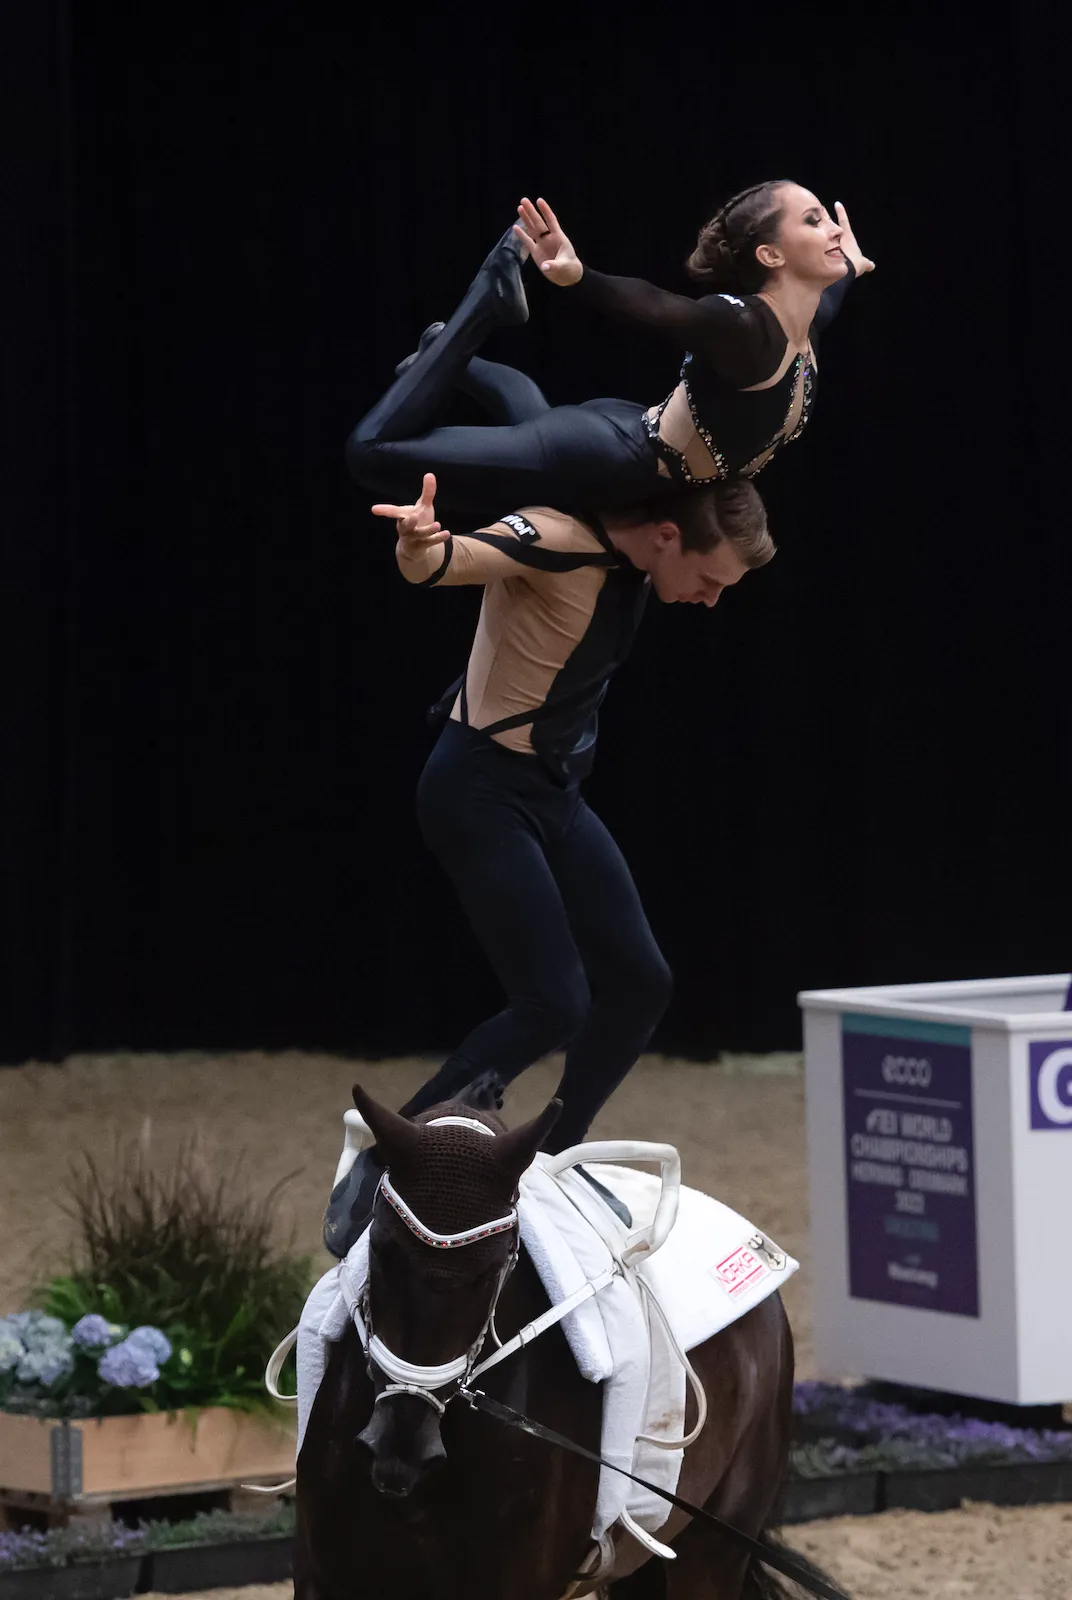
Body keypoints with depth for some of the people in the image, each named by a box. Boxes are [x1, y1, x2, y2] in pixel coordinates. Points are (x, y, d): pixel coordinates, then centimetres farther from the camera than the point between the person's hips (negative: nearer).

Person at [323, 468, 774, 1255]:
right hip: (484, 791, -9)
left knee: (640, 982, 8)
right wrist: (419, 543, -64)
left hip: (554, 792, 9)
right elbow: (442, 563, -44)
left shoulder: (632, 562, 0)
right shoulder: (560, 543, -25)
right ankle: (376, 1175, -8)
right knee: (554, 1005, -15)